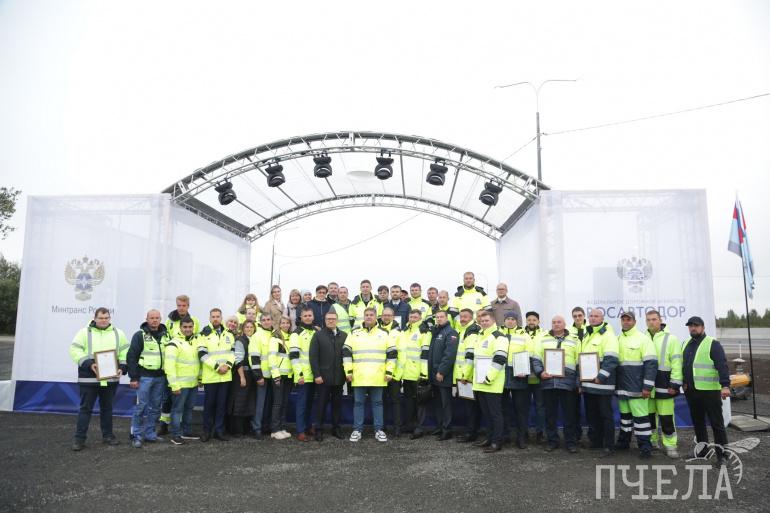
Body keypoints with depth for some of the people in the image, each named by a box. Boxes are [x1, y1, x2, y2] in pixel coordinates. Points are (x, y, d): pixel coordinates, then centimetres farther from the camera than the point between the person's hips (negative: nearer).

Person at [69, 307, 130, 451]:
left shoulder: (118, 333, 7)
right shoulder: (85, 332, -1)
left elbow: (125, 352, 8)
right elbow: (75, 351, -8)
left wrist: (122, 367, -6)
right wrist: (88, 364, -20)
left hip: (110, 378, 3)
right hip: (88, 378, -3)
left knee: (107, 408, 13)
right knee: (85, 408, 2)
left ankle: (107, 435, 23)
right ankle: (79, 438, 9)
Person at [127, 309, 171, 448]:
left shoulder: (165, 335, 10)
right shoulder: (140, 335, -5)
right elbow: (131, 357, -7)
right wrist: (133, 378, -11)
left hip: (160, 378, 5)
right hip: (144, 377, -5)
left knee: (155, 407, 10)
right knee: (141, 406, -4)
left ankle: (149, 434, 20)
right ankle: (136, 436, 6)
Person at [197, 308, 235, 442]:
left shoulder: (228, 334, 11)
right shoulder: (204, 334, -3)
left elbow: (233, 351, 9)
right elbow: (202, 354, -10)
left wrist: (228, 364, -9)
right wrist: (217, 366, -16)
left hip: (225, 375, 4)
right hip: (210, 375, -3)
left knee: (222, 404, 8)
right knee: (209, 403, 5)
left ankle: (219, 430, 16)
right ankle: (206, 431, 17)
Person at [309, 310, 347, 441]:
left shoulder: (344, 335, 8)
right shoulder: (318, 335, 1)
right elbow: (313, 356, -4)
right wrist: (316, 375, -11)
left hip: (339, 377, 2)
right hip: (323, 376, -2)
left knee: (337, 403, 9)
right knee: (321, 403, 4)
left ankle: (336, 428, 20)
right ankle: (319, 430, 13)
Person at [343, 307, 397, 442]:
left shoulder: (384, 333, 6)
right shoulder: (354, 333, 6)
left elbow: (392, 353, 5)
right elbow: (346, 352, 5)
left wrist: (389, 372, -2)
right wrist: (348, 371, -2)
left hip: (378, 377, 0)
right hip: (358, 376, 0)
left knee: (377, 403, 7)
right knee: (358, 403, 6)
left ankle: (379, 430, 16)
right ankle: (357, 430, 16)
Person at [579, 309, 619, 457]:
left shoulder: (608, 335, -8)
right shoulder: (586, 336, 18)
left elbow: (611, 360, -17)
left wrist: (600, 378, -21)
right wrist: (580, 380, 18)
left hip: (602, 384, -8)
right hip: (587, 384, 8)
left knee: (606, 415, 0)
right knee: (591, 414, 15)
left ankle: (608, 445, 7)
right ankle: (595, 441, 26)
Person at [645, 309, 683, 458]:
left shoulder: (671, 338, -3)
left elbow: (676, 363, -6)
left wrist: (675, 384, -12)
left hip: (663, 385, -4)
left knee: (666, 417, -2)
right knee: (649, 415, 12)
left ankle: (670, 445, 9)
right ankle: (651, 441, 24)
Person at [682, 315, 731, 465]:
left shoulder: (712, 344, -8)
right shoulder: (687, 344, 14)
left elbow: (722, 366, -17)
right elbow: (683, 365, 21)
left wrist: (725, 385, -27)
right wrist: (684, 383, 13)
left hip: (710, 391, -7)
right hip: (691, 391, 7)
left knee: (717, 423, -1)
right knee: (698, 422, 16)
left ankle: (721, 455, 6)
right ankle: (702, 450, 28)